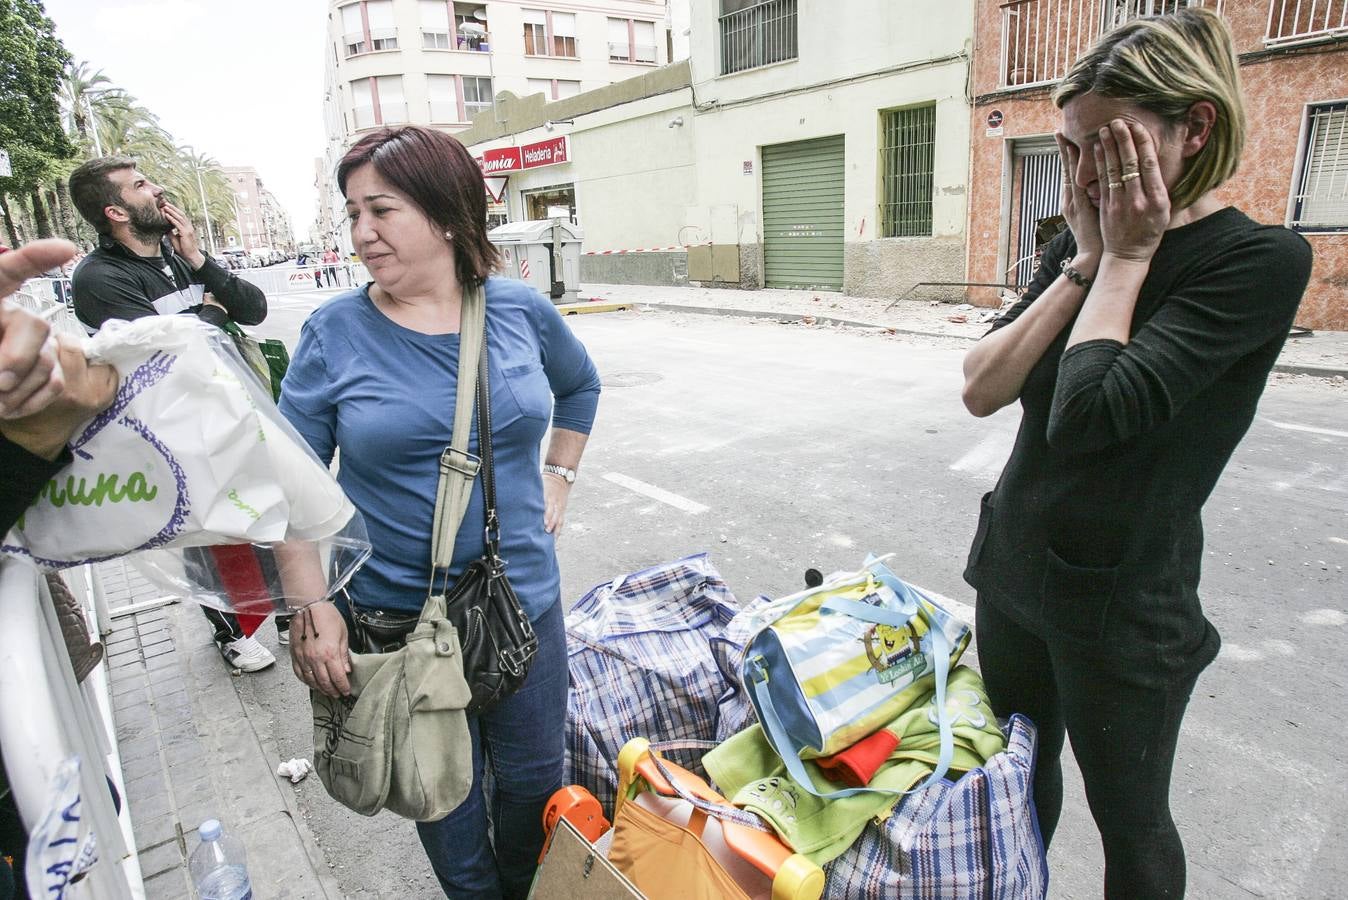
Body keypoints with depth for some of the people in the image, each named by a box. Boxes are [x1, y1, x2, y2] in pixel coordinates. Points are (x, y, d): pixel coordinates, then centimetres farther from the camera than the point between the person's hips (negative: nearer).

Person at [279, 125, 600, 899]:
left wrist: (558, 480, 9)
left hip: (524, 601, 2)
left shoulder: (520, 309, -4)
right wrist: (312, 607, -11)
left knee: (534, 777, 19)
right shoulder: (335, 332, -9)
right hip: (397, 617, -1)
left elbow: (581, 384, 17)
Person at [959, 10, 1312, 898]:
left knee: (1129, 818, 17)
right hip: (1014, 566, 6)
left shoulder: (1261, 260, -16)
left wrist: (1126, 258, -16)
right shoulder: (1083, 247, 4)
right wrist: (1088, 260, -11)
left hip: (1122, 601, -5)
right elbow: (981, 388, -7)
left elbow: (1090, 411, -29)